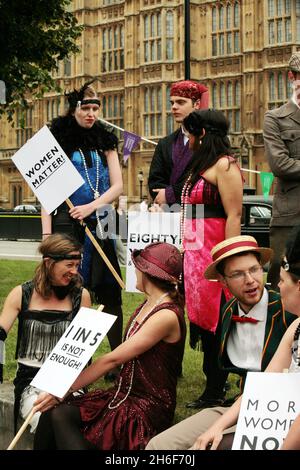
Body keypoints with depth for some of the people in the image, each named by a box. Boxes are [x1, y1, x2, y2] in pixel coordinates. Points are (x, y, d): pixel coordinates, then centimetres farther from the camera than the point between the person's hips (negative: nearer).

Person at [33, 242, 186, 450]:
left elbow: (113, 359, -19)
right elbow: (120, 358, 9)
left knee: (59, 417, -21)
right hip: (123, 395, 8)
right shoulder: (147, 306, 13)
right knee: (56, 413, -12)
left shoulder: (167, 316, -18)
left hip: (148, 409, -8)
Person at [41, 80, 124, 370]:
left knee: (108, 289, 2)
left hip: (100, 223, 3)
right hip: (67, 223, -3)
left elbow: (117, 185, 6)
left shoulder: (105, 141, 11)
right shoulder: (58, 139, 2)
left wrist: (91, 207, -11)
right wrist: (46, 233, -10)